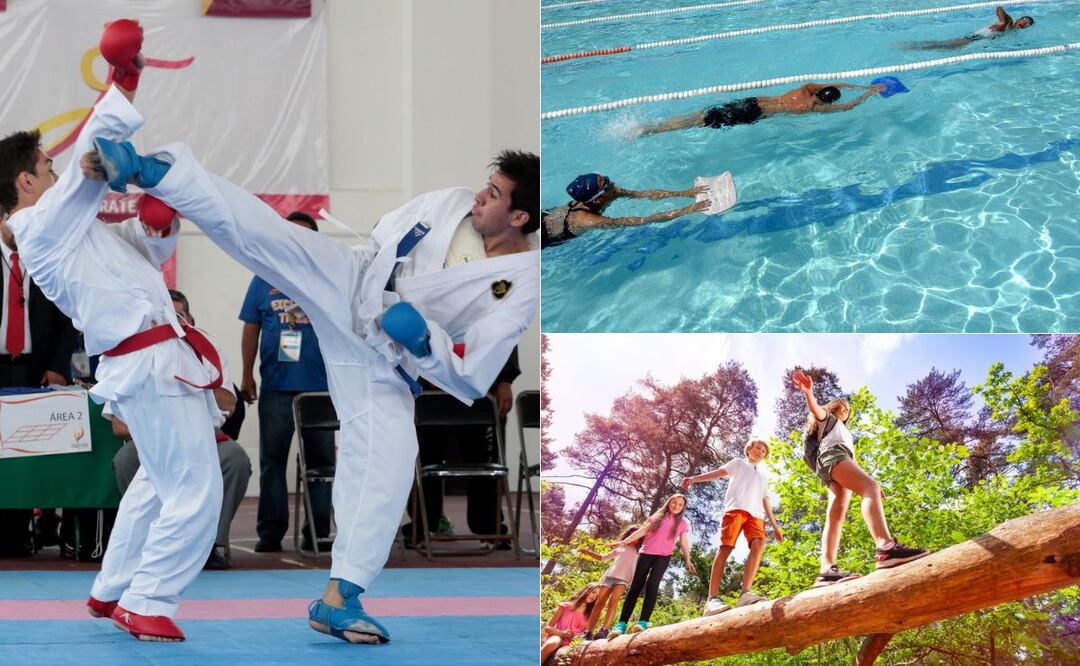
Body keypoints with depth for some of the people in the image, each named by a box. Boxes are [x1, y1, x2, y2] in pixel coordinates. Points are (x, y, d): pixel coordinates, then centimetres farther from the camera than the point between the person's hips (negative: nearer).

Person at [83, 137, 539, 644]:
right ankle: (144, 169, -26)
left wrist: (423, 341, -28)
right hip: (345, 287, 1)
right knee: (260, 231, -22)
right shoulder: (448, 204, -3)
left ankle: (338, 599, -4)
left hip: (379, 364, -1)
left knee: (388, 464, -15)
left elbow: (470, 379, -15)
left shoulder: (522, 284, -13)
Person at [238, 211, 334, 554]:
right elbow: (251, 330, 9)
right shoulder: (265, 279, 9)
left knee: (321, 458, 3)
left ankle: (317, 530, 8)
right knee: (272, 459, 1)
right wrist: (247, 376, 4)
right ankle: (270, 531, 5)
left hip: (320, 384, 0)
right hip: (276, 386, 0)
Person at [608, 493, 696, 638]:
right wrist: (623, 542, 2)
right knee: (635, 586, -7)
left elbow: (684, 544, 14)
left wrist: (688, 561, 2)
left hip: (663, 556, -1)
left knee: (652, 585, -23)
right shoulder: (658, 517, 14)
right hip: (646, 553, 1)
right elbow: (642, 531, 9)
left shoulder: (682, 523, 14)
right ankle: (621, 624, -15)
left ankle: (643, 622, -31)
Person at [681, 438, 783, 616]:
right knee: (726, 546, -19)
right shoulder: (738, 463, 24)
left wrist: (775, 526, 26)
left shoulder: (762, 477, 38)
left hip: (756, 513, 4)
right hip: (736, 507, -4)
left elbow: (766, 502, 34)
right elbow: (719, 472, 9)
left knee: (758, 545, -23)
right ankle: (712, 598, -29)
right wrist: (694, 478, -8)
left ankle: (745, 594, -36)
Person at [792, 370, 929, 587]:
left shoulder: (845, 433, 46)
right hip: (832, 454, -9)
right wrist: (808, 393, -23)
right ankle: (886, 547, -57)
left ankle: (827, 571, -34)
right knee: (870, 487, -31)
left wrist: (869, 483, 25)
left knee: (836, 516, -12)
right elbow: (815, 409, -1)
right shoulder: (826, 417, 24)